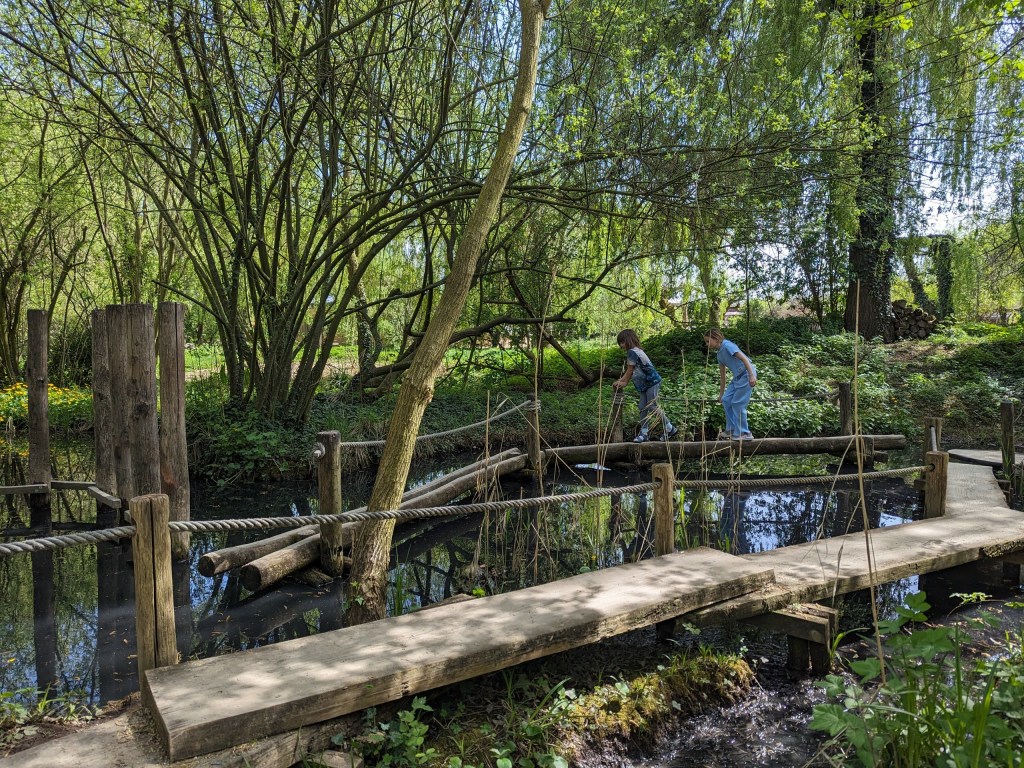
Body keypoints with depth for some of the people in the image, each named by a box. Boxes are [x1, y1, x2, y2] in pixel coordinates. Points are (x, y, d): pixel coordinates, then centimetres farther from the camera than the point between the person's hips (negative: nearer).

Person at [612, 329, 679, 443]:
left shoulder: (632, 352, -17)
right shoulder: (636, 351, 13)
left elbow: (630, 370, -10)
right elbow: (631, 371, 14)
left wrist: (624, 382, 4)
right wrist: (620, 381, 11)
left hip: (652, 382, -10)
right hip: (645, 385, 10)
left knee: (653, 407, -6)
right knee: (643, 409, 7)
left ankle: (670, 429, 5)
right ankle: (644, 433, 8)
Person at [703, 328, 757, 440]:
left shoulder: (727, 345, -13)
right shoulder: (720, 354, 14)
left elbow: (744, 358, -21)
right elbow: (722, 375, 20)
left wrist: (752, 376, -29)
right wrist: (721, 393, 24)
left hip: (747, 375, -9)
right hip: (738, 377, 9)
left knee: (738, 404, -6)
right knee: (726, 400, 8)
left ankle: (744, 433, 3)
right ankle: (731, 429, 16)